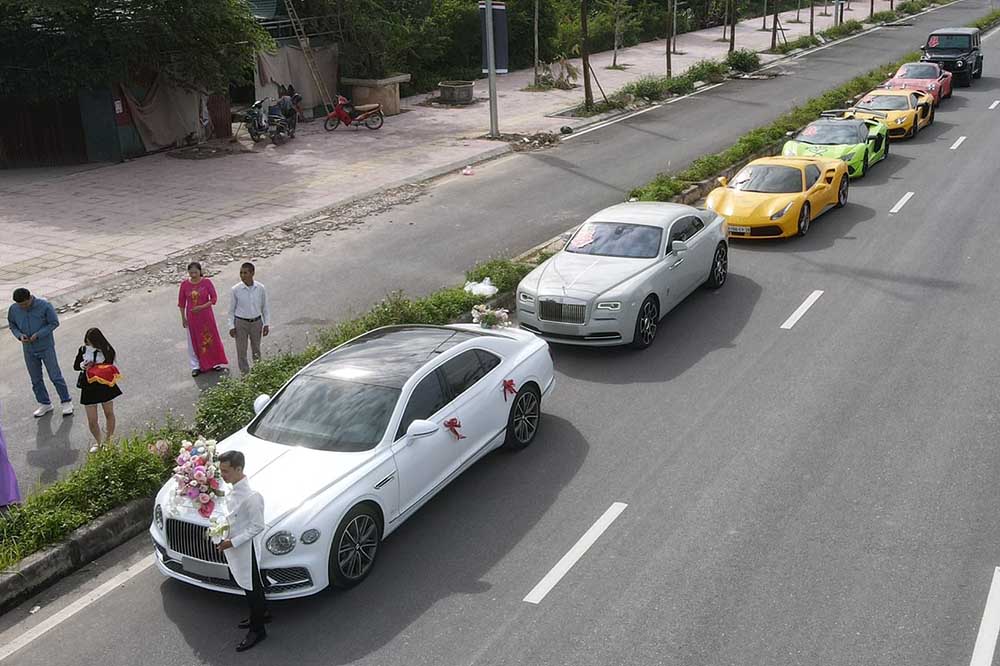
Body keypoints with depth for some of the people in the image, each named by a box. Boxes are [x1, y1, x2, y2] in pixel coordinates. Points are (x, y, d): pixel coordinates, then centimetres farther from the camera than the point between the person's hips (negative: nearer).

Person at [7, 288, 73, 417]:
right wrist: (19, 335, -13)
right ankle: (45, 404, 29)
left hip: (46, 347, -4)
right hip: (29, 349, 4)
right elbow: (12, 325, 7)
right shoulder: (13, 309, -7)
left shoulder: (44, 306, -18)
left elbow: (54, 323, -10)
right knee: (36, 380, 13)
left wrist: (38, 334, -20)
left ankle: (67, 402, 14)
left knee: (55, 376, 0)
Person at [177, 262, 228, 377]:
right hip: (192, 317, 1)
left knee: (211, 338, 11)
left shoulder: (207, 282, -11)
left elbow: (214, 298, -9)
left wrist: (202, 307, -22)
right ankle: (196, 366, 22)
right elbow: (181, 303, 2)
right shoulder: (184, 284, -6)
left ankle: (216, 362, 28)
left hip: (206, 315, -1)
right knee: (194, 341, 10)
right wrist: (183, 318, 2)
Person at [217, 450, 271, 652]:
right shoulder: (234, 489, -1)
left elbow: (257, 526, -22)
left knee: (252, 587, 6)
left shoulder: (250, 496, -28)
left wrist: (233, 542, -22)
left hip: (246, 549, -9)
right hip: (234, 547, 9)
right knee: (245, 584, 24)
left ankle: (257, 630, 21)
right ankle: (261, 613, 44)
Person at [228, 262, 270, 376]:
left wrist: (266, 324, 0)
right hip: (241, 323, -1)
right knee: (241, 350, 5)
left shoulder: (261, 288, -8)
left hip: (256, 322, 2)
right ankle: (245, 373, 18)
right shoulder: (236, 290, -11)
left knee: (256, 349, 16)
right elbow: (231, 310, -2)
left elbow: (265, 308, 2)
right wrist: (231, 326, -5)